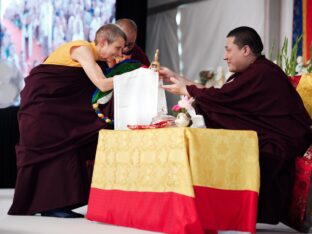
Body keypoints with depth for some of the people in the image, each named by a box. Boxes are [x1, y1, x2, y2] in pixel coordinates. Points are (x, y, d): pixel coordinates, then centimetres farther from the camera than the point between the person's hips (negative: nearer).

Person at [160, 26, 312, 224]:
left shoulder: (261, 73, -18)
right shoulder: (252, 72, 14)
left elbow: (219, 98, -16)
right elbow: (218, 97, 14)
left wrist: (183, 89, 0)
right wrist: (176, 78, 16)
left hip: (280, 147, -10)